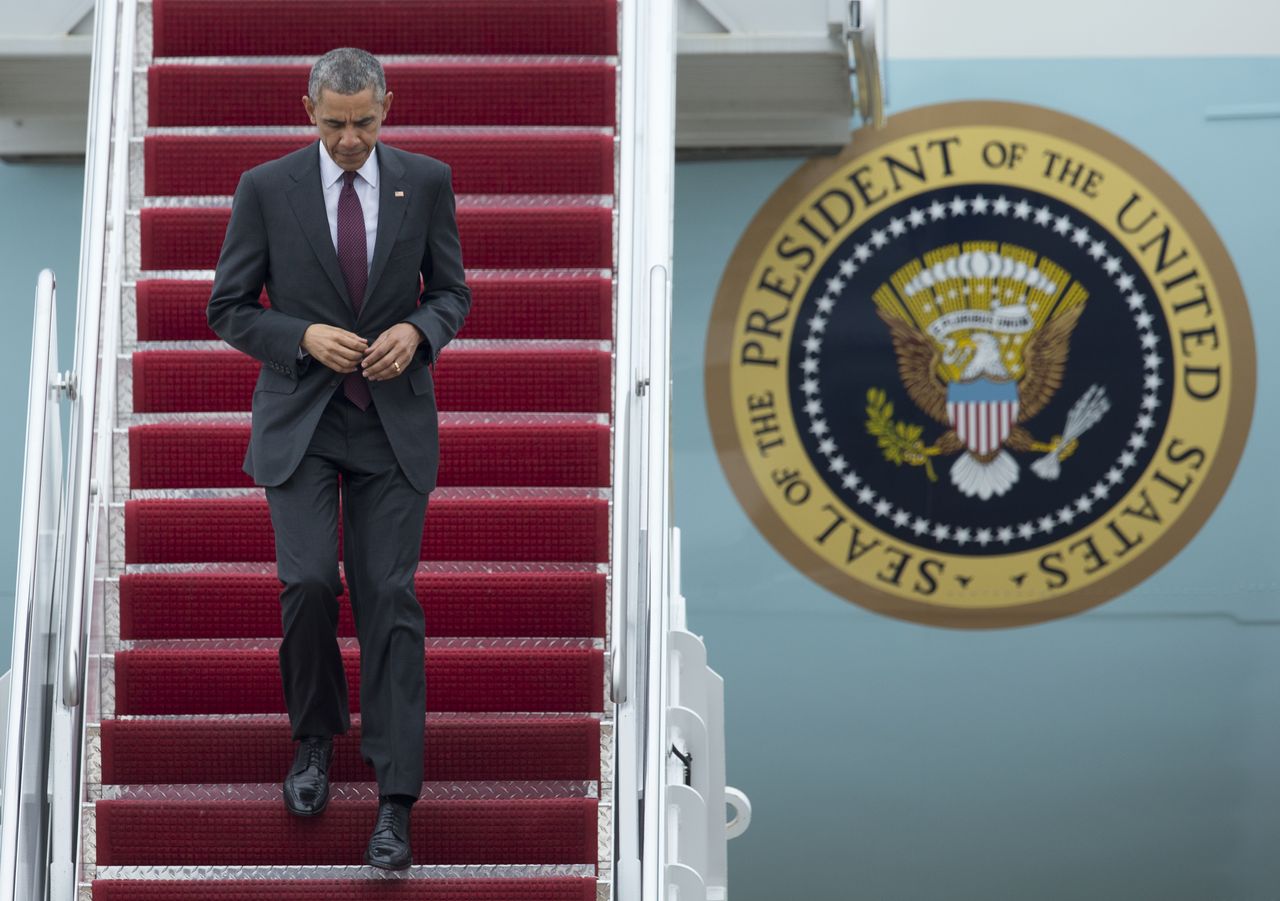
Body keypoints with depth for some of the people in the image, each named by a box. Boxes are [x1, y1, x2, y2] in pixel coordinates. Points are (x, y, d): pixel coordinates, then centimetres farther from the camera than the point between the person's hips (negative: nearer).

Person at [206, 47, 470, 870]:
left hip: (394, 422, 1)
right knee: (308, 584, -12)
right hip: (301, 421, 0)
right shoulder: (266, 188, -3)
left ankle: (396, 801, 0)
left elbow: (452, 292, 8)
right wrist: (305, 337, -16)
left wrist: (417, 330, -13)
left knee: (390, 598, -3)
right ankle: (316, 736, 17)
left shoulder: (426, 182, 0)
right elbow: (229, 309, 1)